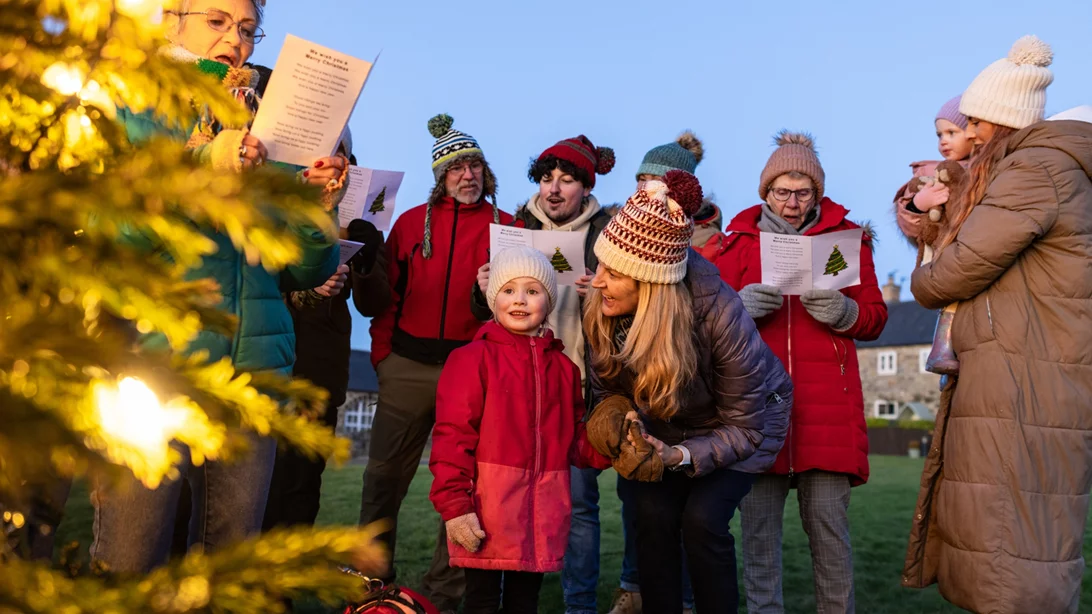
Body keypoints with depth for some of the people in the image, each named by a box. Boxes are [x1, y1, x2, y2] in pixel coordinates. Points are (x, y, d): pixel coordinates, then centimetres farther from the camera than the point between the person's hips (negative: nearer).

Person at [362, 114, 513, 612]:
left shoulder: (505, 226, 4)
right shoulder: (413, 222, 8)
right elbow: (389, 293, 7)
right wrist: (383, 352, 0)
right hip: (408, 366, 2)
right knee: (384, 474, 9)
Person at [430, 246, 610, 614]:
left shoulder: (563, 367, 11)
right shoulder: (473, 359, -5)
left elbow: (574, 440, 14)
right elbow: (452, 437, -10)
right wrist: (454, 505, -16)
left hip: (543, 514, 5)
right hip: (487, 510, -4)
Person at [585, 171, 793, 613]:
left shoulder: (719, 313, -36)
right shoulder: (600, 310, -25)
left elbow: (743, 428, -24)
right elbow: (608, 387, -6)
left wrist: (681, 457, -37)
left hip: (746, 420, -3)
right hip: (666, 424, 4)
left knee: (702, 520, -18)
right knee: (653, 514, -14)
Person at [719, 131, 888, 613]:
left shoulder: (846, 235, 11)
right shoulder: (740, 238, 12)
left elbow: (875, 318, 10)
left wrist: (842, 311, -12)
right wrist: (742, 306, -11)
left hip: (827, 402, 0)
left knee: (829, 526, 0)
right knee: (758, 527, 2)